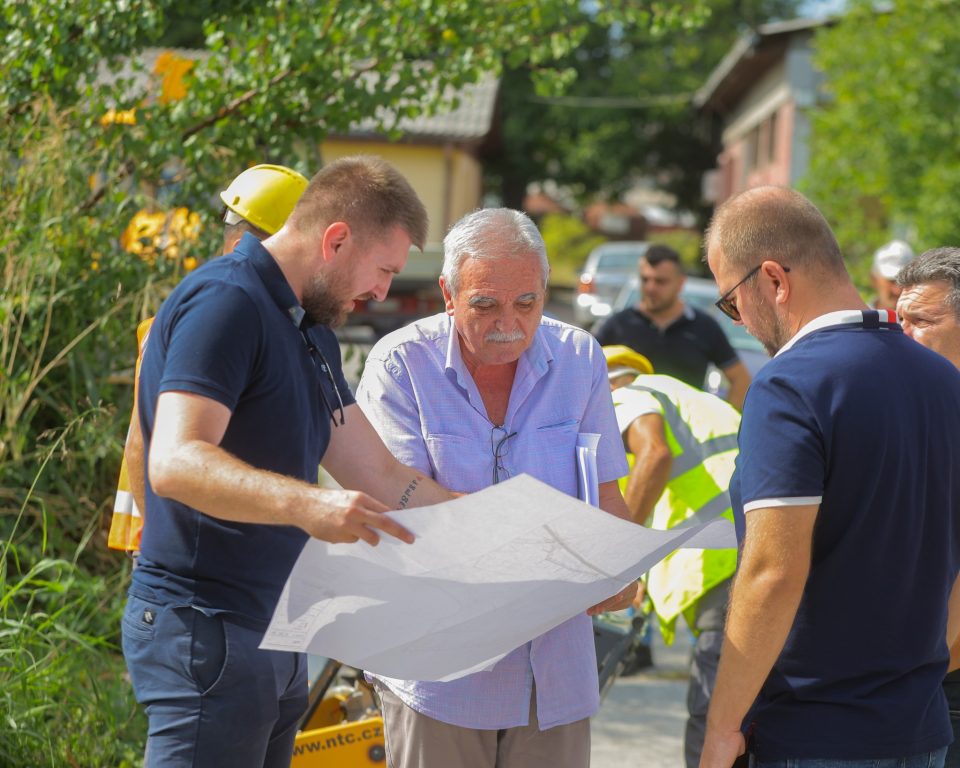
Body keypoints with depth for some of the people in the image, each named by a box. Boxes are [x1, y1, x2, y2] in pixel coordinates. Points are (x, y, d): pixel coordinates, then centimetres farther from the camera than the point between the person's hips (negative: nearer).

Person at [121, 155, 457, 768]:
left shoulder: (311, 330, 19)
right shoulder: (225, 303, -14)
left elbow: (383, 479, 18)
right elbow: (175, 463, -27)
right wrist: (305, 504, -41)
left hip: (274, 636, 10)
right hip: (207, 626, -10)